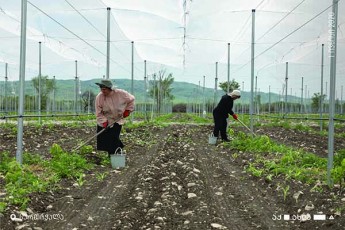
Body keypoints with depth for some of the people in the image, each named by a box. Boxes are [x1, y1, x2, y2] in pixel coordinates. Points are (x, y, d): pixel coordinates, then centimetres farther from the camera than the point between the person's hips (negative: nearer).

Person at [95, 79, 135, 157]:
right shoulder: (99, 97, -16)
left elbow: (131, 99, 2)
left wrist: (128, 110, -2)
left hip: (117, 121, -1)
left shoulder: (120, 93, -17)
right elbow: (99, 113, -12)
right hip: (105, 122, 1)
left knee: (114, 138, -12)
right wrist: (104, 122, -24)